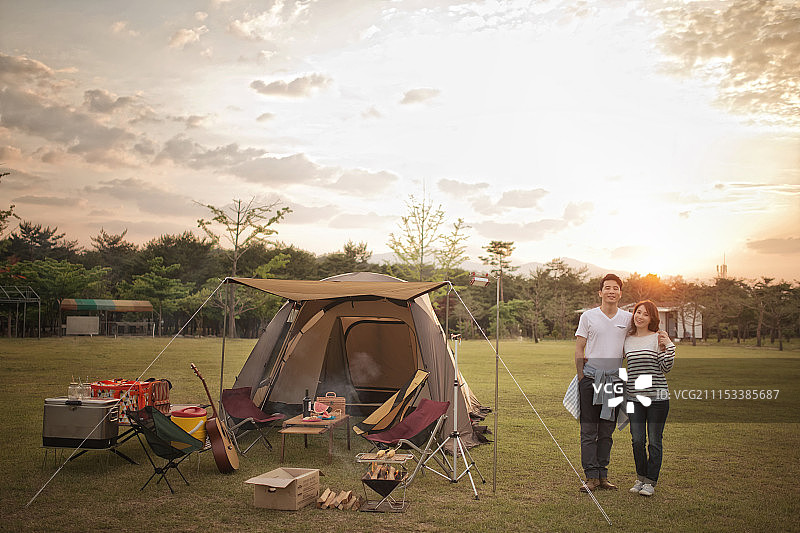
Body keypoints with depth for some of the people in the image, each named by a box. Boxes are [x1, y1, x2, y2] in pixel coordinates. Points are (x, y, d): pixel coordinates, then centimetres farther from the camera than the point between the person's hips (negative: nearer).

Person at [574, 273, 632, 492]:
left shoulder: (628, 319, 7)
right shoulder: (588, 316, 1)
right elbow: (579, 348, 3)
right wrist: (581, 376, -3)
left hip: (615, 379, 2)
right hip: (591, 377, -2)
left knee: (607, 430, 8)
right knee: (589, 429, -2)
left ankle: (603, 475, 16)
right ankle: (591, 476, 2)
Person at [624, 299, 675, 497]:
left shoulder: (658, 339, -2)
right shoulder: (627, 340, 10)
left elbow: (666, 368, -6)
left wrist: (669, 346, -15)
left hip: (657, 397, -3)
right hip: (634, 397, 4)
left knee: (654, 441, 3)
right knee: (637, 440, 6)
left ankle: (650, 481, 14)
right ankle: (640, 477, 23)